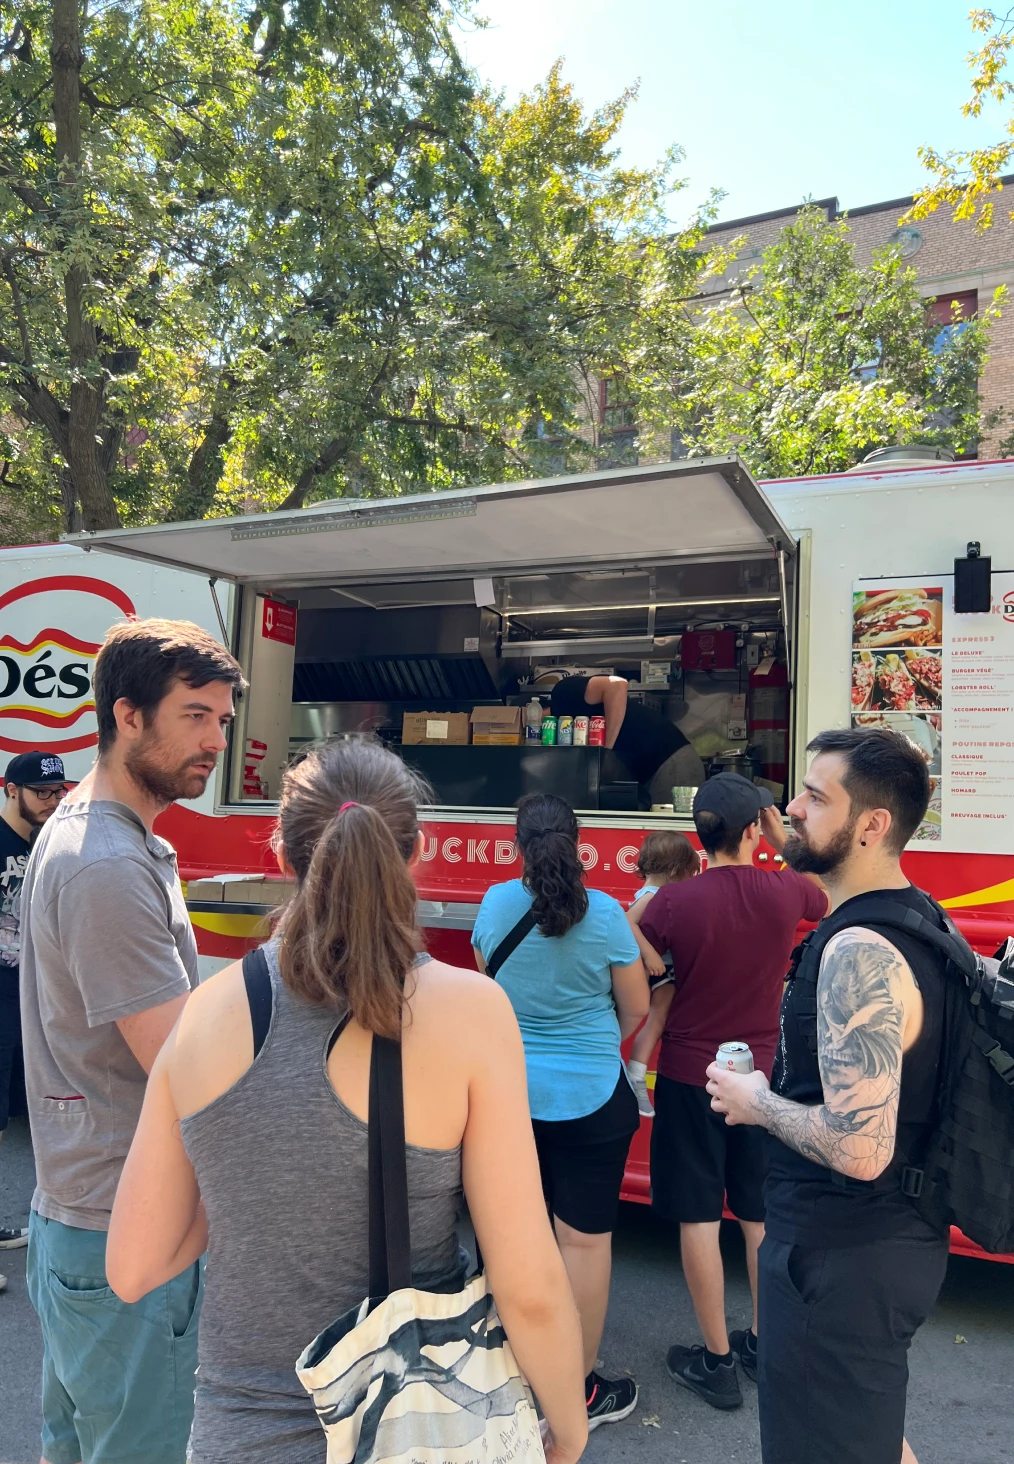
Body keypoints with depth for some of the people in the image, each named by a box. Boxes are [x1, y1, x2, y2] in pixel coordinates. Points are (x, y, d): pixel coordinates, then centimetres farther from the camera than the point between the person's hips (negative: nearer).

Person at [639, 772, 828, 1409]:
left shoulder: (671, 902, -20)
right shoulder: (787, 892, -13)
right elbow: (829, 897, 11)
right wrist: (783, 838, 9)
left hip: (691, 1076, -3)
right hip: (763, 1075, 3)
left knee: (700, 1217, 10)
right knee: (762, 1213, 19)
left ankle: (717, 1360, 22)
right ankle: (764, 1344, 35)